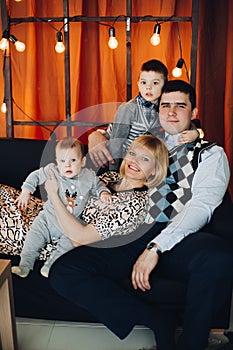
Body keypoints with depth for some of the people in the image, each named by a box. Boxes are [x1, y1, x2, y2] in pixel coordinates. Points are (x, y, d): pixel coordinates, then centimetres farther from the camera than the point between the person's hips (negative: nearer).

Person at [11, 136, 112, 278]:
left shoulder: (89, 176, -10)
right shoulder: (52, 172, -13)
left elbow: (97, 186, 10)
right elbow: (35, 176, 2)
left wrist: (103, 192, -11)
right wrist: (26, 192, -6)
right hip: (48, 218, 1)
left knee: (70, 242, -19)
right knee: (34, 236, -7)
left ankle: (50, 266, -10)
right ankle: (24, 266, 6)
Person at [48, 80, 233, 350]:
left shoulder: (210, 154, 13)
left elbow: (201, 206, -4)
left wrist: (155, 247, -18)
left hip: (180, 240, -3)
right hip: (134, 237, 4)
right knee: (63, 272, -18)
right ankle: (159, 320, -13)